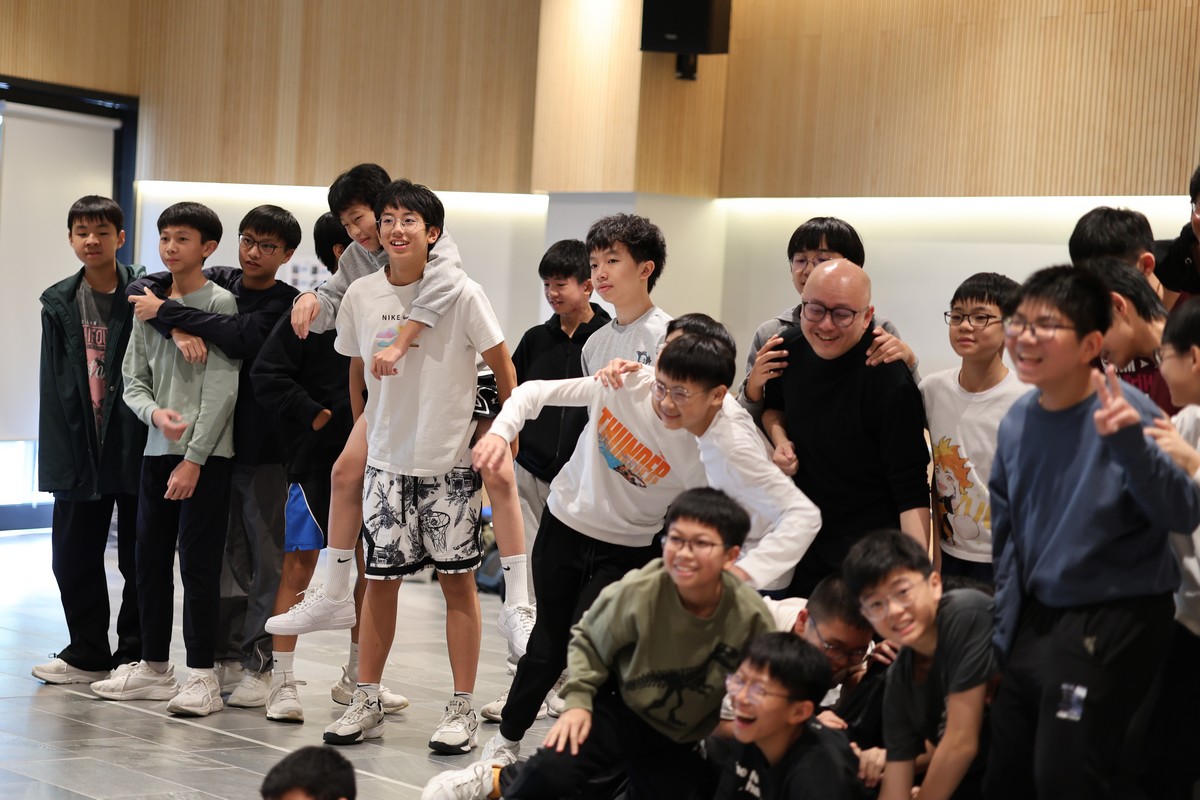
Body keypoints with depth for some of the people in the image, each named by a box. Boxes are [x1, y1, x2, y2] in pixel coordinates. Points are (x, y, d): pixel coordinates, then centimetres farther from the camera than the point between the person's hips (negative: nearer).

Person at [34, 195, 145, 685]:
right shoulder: (59, 303, 7)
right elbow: (53, 383, 6)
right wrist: (56, 455, -1)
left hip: (135, 445, -4)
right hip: (81, 448, 4)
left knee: (138, 557, 5)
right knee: (73, 555, 9)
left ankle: (134, 656, 17)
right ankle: (87, 655, 22)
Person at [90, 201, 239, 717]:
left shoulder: (220, 303, -6)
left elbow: (221, 390, -11)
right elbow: (133, 380, 13)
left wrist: (194, 458, -14)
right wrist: (155, 411, -10)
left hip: (206, 455, -6)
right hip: (157, 451, 6)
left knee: (198, 561, -6)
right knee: (151, 559, 10)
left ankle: (203, 676, 0)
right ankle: (154, 667, 21)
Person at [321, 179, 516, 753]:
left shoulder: (462, 294, -10)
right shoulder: (360, 295, 1)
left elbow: (502, 366, -2)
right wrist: (361, 437, 15)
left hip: (452, 459, -3)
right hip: (386, 459, 3)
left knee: (457, 579, 2)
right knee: (380, 578, 6)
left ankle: (462, 709, 11)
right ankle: (366, 703, 17)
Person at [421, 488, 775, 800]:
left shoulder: (751, 617, -21)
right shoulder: (637, 592, -22)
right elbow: (588, 642, -5)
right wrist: (577, 702, -15)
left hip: (680, 743, 2)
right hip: (622, 712, -2)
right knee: (553, 768, -27)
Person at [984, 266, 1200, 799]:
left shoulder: (1125, 412, -19)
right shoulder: (1017, 421, 0)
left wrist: (1129, 445, -42)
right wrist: (1005, 628, 16)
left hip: (1113, 621, -7)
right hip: (1036, 618, 7)